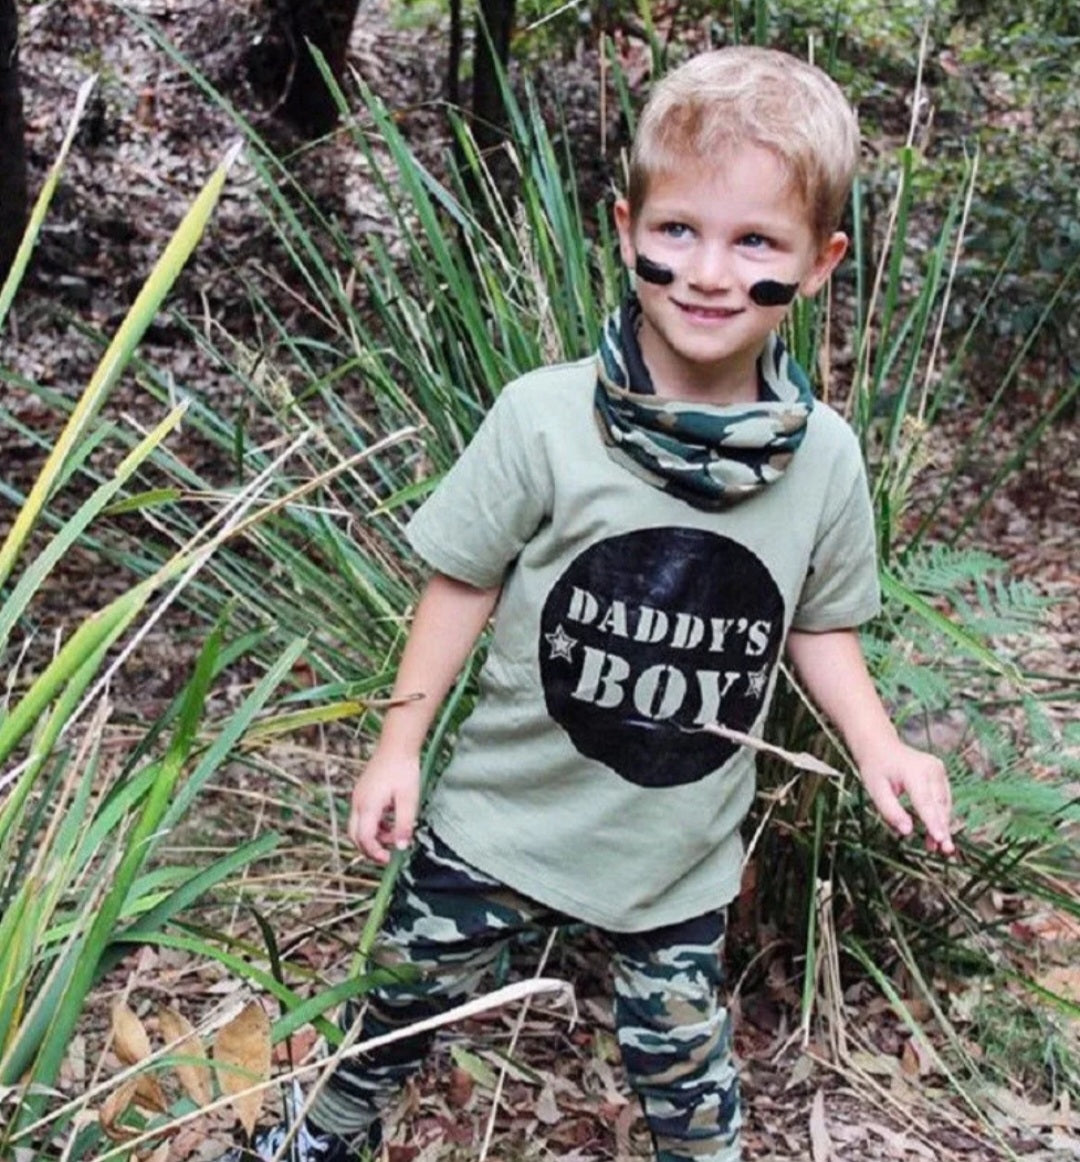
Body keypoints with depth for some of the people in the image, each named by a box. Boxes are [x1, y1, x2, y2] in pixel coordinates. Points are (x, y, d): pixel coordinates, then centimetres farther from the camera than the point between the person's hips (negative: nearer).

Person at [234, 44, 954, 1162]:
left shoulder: (823, 459, -11)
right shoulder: (544, 419, -19)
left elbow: (819, 622, 4)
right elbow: (465, 582, -7)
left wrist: (878, 745, -9)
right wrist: (399, 742, -7)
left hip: (680, 845, 1)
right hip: (506, 814, 0)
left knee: (682, 1060, 19)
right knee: (406, 999, 19)